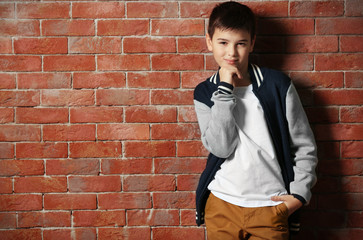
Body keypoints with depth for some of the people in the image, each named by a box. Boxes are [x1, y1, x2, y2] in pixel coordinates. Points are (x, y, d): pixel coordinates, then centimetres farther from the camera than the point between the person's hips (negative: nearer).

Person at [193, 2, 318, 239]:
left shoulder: (278, 85, -3)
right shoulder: (205, 93, 2)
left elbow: (305, 147, 2)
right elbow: (221, 148, -14)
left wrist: (299, 193, -6)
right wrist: (225, 90, -15)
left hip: (271, 205, -1)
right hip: (221, 204, 1)